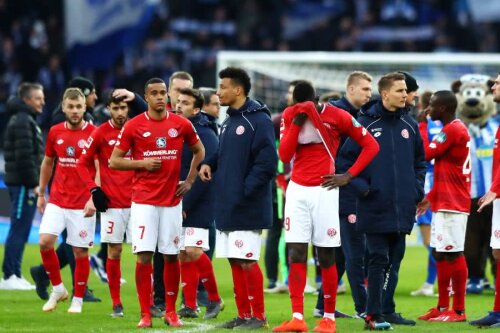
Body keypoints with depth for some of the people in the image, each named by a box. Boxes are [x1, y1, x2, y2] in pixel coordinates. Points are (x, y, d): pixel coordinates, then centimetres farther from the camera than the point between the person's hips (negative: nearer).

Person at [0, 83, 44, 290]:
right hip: (23, 184, -10)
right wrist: (34, 184, -19)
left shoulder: (26, 120, 21)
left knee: (20, 231, 11)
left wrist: (35, 183, 18)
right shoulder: (22, 121, -12)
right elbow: (24, 156, -20)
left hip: (23, 184, 10)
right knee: (19, 229, -9)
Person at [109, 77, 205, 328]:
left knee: (171, 256, 5)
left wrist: (189, 181, 10)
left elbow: (199, 152, 19)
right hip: (144, 201, -2)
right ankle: (145, 314, -2)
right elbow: (114, 161, 2)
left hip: (172, 200, 2)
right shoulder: (133, 126, -1)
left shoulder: (181, 125, 4)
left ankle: (171, 312, 15)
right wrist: (142, 163, -11)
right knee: (144, 256, -7)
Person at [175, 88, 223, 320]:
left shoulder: (206, 135, -11)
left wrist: (186, 205, -19)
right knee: (183, 255, 5)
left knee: (193, 252, -12)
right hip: (178, 205, 6)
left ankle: (214, 298, 4)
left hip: (198, 205, -6)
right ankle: (189, 305, 9)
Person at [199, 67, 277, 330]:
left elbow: (267, 161, -18)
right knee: (234, 261, 9)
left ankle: (258, 316, 1)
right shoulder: (229, 121, 15)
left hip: (247, 207, -9)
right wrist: (209, 164, 4)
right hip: (227, 206, 9)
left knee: (246, 261, -7)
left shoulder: (258, 120, -12)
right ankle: (243, 315, 15)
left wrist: (246, 190, -18)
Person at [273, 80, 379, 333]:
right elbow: (284, 156, -2)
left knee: (326, 256, 0)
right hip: (297, 189, 3)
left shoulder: (337, 116, -6)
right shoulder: (290, 115, 4)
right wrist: (296, 123, -12)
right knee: (296, 254, -4)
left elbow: (371, 145, -1)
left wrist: (348, 176, -6)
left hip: (324, 190, -3)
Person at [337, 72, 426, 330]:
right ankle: (374, 315, -4)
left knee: (395, 259, 8)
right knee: (378, 260, -6)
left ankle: (387, 307, 18)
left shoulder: (409, 125, 9)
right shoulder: (365, 124, -5)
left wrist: (417, 187, 8)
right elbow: (344, 160, -2)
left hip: (403, 208, 5)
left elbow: (420, 160, 21)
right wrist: (361, 186, -9)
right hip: (375, 208, -5)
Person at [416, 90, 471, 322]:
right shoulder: (455, 129, 17)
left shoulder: (452, 130, -14)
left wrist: (421, 126, -4)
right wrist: (431, 197, 21)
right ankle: (442, 307, 17)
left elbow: (426, 154, -14)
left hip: (451, 204, -10)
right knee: (440, 253, 13)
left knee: (453, 255, -8)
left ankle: (459, 310, -7)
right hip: (443, 202, 10)